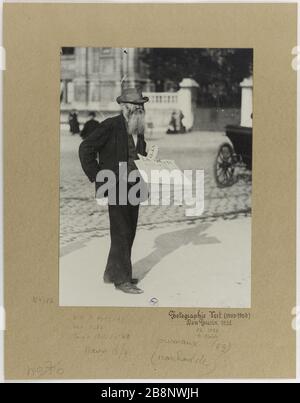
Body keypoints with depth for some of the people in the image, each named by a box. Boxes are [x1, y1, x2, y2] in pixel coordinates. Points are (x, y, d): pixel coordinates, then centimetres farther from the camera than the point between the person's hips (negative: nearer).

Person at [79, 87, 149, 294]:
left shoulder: (139, 130, 12)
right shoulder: (111, 126, -10)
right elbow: (86, 148, -12)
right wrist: (97, 177, -13)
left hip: (134, 188, 8)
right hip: (116, 188, -8)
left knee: (129, 231, 13)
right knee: (121, 232, -5)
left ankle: (112, 272, 28)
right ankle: (122, 279, 6)